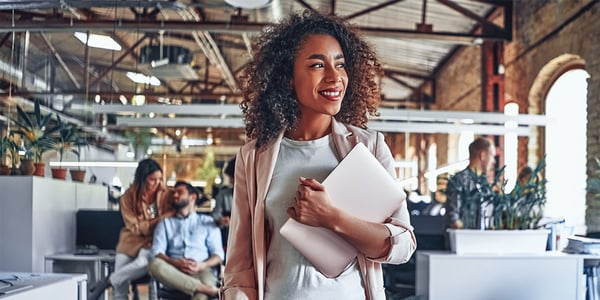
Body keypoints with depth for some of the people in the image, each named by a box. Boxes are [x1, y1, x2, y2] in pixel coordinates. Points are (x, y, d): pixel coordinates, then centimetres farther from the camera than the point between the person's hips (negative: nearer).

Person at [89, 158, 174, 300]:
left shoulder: (165, 194, -5)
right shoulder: (128, 197, -6)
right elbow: (135, 227, -9)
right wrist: (159, 220, -18)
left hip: (153, 241, -1)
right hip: (131, 240, 1)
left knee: (143, 263, -35)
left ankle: (107, 282, -13)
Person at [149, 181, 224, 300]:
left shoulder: (207, 222, 21)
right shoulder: (165, 223, 24)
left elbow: (218, 255, 11)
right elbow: (157, 252, 8)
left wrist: (202, 265, -12)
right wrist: (175, 263, -13)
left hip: (200, 271, -1)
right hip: (174, 273, 2)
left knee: (207, 276, -38)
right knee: (155, 264, -33)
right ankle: (208, 289, -39)